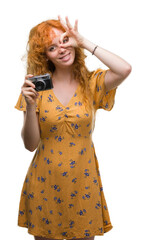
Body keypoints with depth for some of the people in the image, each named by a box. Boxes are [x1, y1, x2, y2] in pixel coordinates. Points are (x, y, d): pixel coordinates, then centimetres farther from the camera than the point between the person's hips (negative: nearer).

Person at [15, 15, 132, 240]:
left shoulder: (91, 82, -4)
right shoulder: (38, 87, -5)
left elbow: (125, 69, -27)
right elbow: (30, 144, -8)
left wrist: (85, 43, -17)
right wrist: (30, 106, -23)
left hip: (82, 181, 0)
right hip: (45, 182, 1)